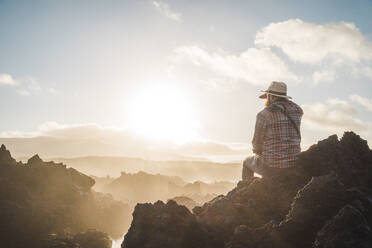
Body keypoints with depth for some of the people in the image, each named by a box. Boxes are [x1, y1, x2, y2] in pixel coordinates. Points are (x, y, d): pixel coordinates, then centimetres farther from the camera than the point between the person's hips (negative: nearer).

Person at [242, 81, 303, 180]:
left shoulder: (263, 115, -13)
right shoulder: (297, 111, 3)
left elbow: (257, 143, -6)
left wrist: (257, 150, 18)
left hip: (272, 166, -5)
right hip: (293, 166, 5)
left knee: (247, 162, 29)